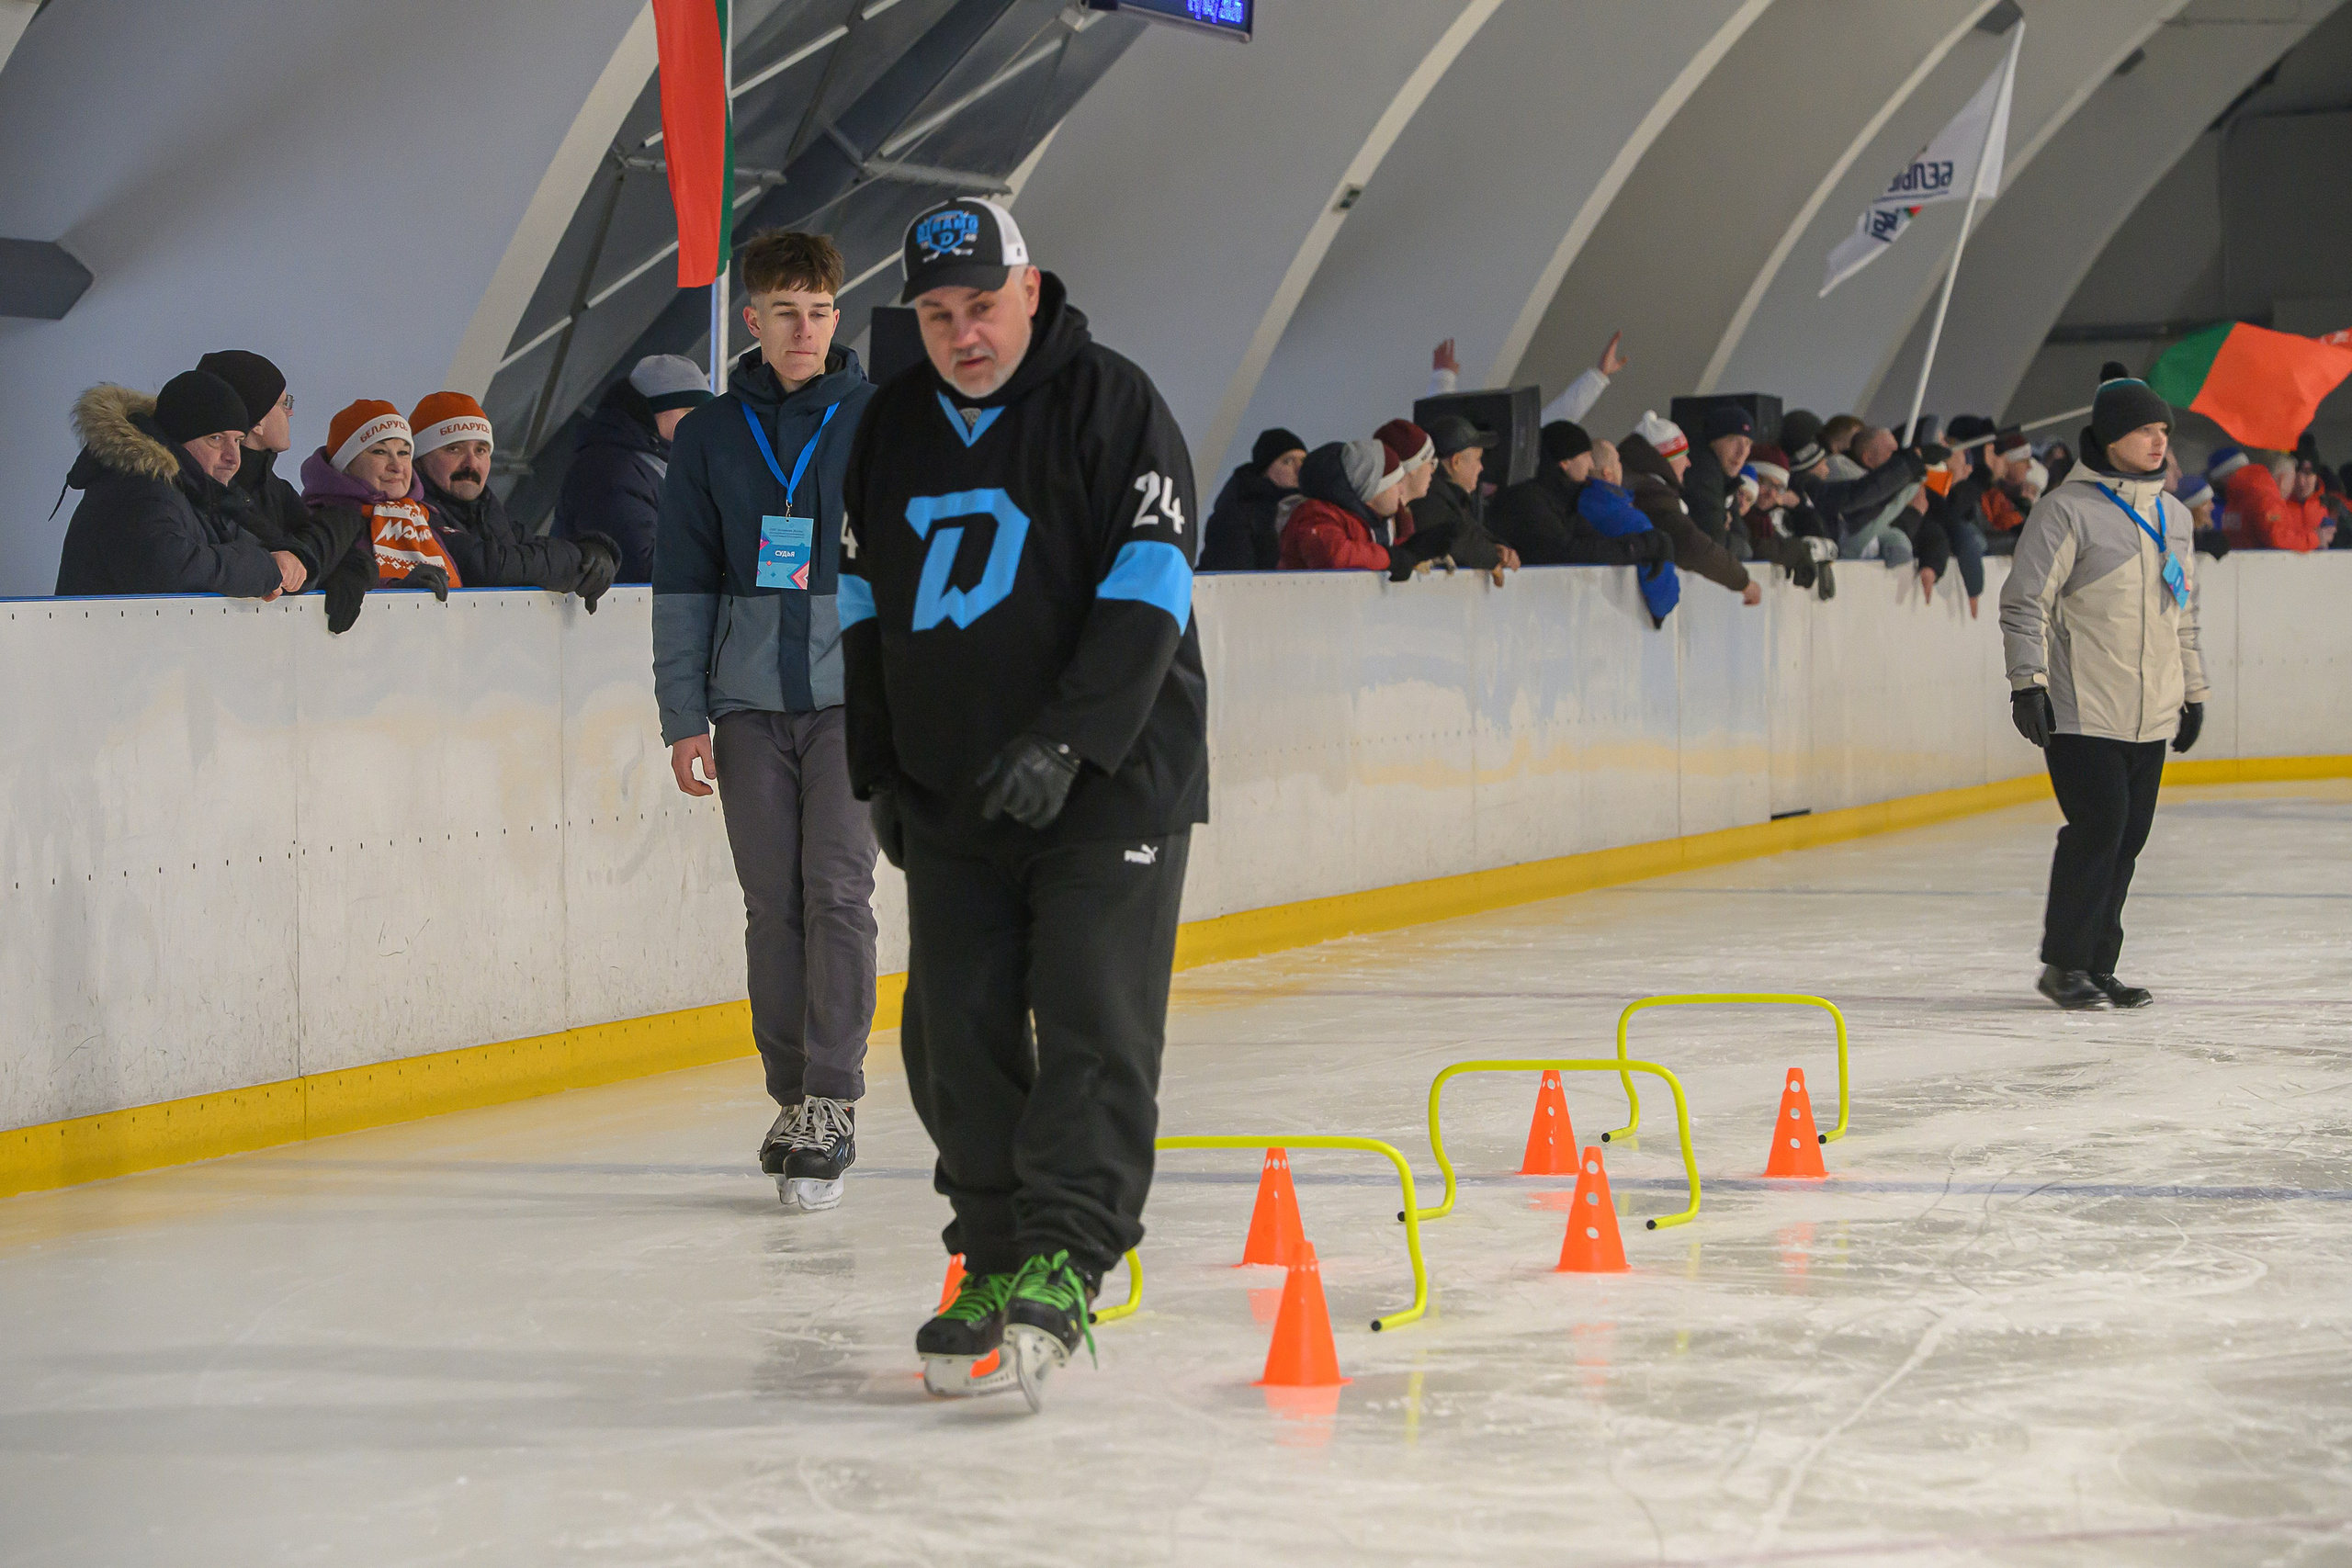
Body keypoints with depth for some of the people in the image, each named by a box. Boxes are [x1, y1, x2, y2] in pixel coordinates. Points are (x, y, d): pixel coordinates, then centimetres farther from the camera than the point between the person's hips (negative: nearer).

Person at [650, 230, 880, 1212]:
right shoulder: (711, 436, 8)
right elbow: (683, 584, 9)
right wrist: (684, 714, 4)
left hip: (856, 697, -2)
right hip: (749, 704, 2)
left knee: (838, 892, -10)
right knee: (772, 906, 5)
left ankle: (833, 1104, -7)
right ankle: (790, 1099, 15)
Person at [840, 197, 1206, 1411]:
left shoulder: (1111, 407, -7)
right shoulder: (892, 432, 11)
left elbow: (1148, 592, -14)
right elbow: (866, 605, 19)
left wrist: (1066, 742, -22)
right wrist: (880, 768, 16)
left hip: (1111, 780, -5)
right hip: (951, 797, 6)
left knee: (1093, 1022, -12)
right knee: (956, 1038, 4)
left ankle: (1062, 1266, -13)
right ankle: (994, 1265, 13)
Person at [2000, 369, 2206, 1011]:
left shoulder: (2174, 516, 15)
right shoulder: (2067, 510, -8)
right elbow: (2025, 600, -8)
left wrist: (2193, 691, 23)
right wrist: (2028, 681, -14)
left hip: (2150, 717, 7)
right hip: (2082, 712, -7)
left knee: (2128, 838, 5)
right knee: (2097, 829, -11)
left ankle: (2097, 965, 13)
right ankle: (2064, 964, 1)